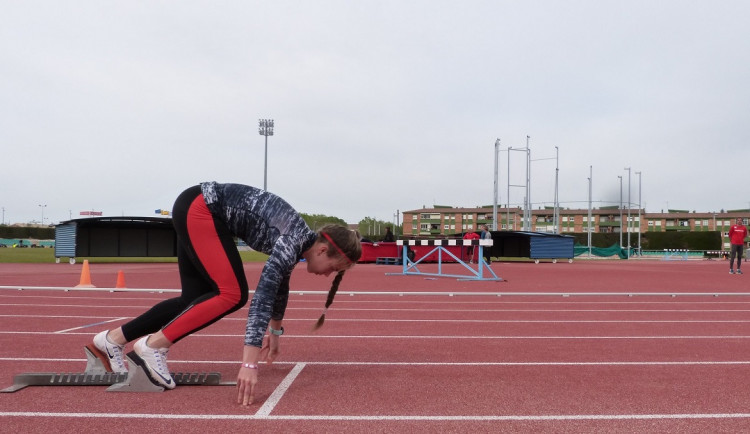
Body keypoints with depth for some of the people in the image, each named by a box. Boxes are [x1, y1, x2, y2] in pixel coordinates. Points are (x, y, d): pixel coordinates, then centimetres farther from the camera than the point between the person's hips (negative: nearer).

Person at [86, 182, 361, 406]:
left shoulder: (297, 242, 4)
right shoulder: (294, 241, -22)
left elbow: (280, 284, 22)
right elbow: (263, 294, -32)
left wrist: (275, 331, 31)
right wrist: (249, 363, -36)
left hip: (202, 212, 9)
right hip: (199, 208, -9)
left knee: (195, 300, 9)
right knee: (231, 294, -16)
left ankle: (112, 339, 16)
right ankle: (153, 345, -8)